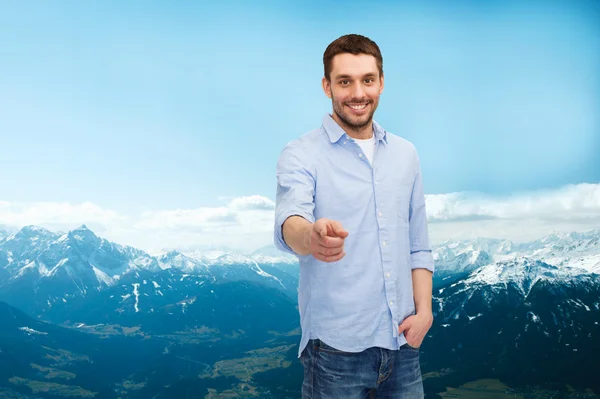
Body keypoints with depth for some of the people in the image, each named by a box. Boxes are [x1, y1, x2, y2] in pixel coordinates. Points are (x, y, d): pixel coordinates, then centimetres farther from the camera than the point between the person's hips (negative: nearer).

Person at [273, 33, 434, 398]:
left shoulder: (405, 154, 8)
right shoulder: (301, 155, -7)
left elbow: (418, 244, 12)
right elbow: (289, 223, -26)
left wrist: (424, 311, 1)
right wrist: (312, 236, -47)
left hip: (402, 342, 4)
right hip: (336, 347, -4)